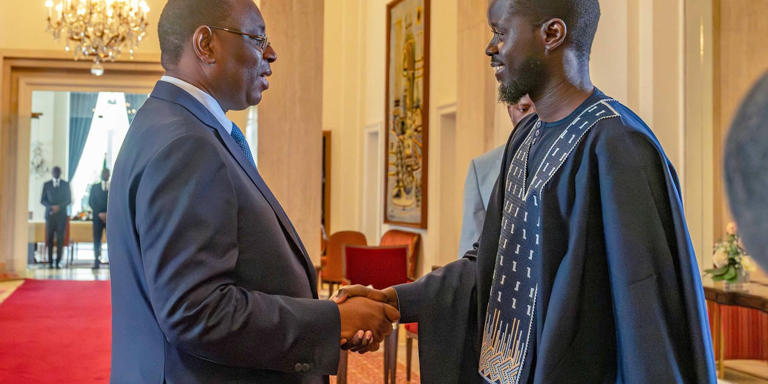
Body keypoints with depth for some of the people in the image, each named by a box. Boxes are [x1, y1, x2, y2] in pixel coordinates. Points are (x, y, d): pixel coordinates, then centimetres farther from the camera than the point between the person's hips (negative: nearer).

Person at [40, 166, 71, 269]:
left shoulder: (66, 184, 9)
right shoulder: (46, 185, 9)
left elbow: (69, 200, 7)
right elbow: (42, 200, 7)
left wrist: (59, 206, -9)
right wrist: (51, 206, -11)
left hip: (61, 215, 0)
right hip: (50, 214, 0)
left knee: (60, 239, -6)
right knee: (49, 238, -2)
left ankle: (58, 262, -5)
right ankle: (50, 262, 2)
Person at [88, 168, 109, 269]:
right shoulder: (94, 187, 13)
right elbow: (91, 202, 6)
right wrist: (99, 213, -8)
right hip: (98, 217, 1)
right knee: (97, 240, -3)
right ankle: (97, 262, -1)